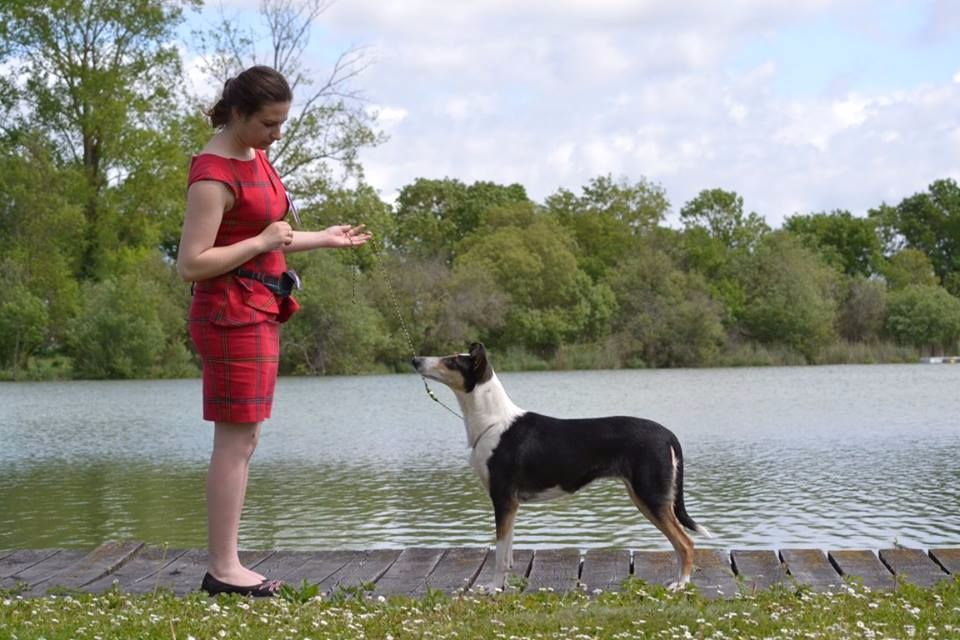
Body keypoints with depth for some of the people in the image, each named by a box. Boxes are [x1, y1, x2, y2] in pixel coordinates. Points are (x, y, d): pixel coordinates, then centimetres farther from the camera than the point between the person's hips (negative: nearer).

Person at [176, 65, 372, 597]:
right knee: (236, 441, -7)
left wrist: (325, 239, 18)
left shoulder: (255, 157, 11)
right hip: (232, 314, -10)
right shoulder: (214, 174, -17)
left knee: (243, 441, 10)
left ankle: (226, 564, 15)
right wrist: (264, 241, -19)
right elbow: (191, 264, -21)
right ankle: (221, 570, -2)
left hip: (257, 314, 10)